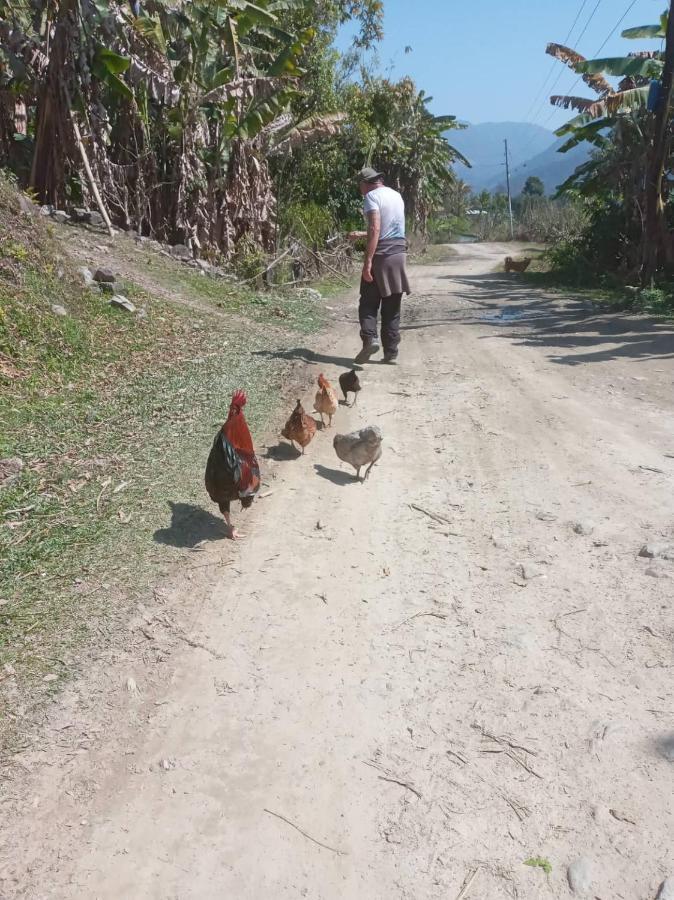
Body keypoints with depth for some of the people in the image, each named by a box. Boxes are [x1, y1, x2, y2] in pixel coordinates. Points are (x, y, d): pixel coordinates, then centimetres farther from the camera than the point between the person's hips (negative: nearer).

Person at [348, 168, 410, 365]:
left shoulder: (372, 196, -5)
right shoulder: (396, 195, 18)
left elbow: (375, 229, -19)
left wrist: (367, 261, -23)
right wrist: (361, 235, 38)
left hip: (380, 255, -6)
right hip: (399, 254, 6)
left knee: (368, 303, 3)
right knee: (392, 308, 8)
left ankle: (370, 338, -18)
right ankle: (391, 353, 9)